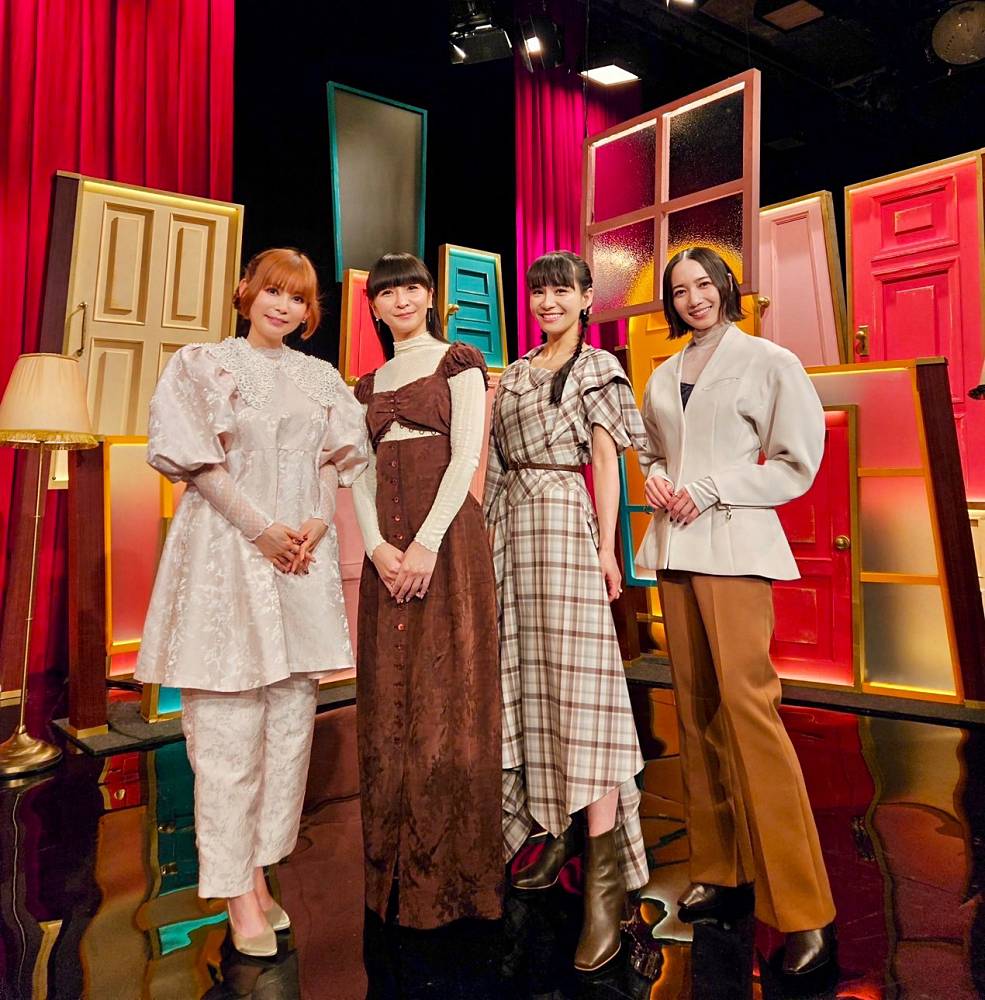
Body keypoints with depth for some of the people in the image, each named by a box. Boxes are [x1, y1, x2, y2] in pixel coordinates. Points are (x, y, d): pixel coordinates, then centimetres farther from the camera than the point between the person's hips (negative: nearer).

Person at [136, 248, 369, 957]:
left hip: (304, 555, 5)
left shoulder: (322, 378, 16)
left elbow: (338, 459, 15)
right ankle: (238, 894, 8)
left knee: (292, 719, 5)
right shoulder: (202, 364, 4)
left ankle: (258, 869, 19)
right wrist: (261, 528, -11)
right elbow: (194, 459, -4)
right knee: (229, 727, -3)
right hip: (228, 552, -4)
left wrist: (318, 523, -3)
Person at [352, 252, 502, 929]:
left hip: (446, 536, -5)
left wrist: (427, 543, -16)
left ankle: (451, 874, 11)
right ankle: (395, 872, 20)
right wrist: (376, 545, -7)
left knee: (446, 695, -3)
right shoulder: (371, 383, 19)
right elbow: (362, 473, 10)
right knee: (390, 700, 6)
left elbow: (466, 456, -7)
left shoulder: (458, 364, 4)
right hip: (385, 548, 5)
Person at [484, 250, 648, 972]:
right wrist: (489, 532, 10)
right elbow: (501, 461, 17)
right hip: (513, 525, 7)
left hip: (566, 522, -6)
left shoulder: (597, 367, 4)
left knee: (575, 678, -13)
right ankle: (560, 832, 21)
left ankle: (606, 883, -10)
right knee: (530, 675, 7)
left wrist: (606, 545, -10)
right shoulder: (516, 374, 20)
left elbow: (606, 460, -4)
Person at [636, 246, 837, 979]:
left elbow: (797, 463, -1)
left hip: (733, 546, -6)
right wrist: (654, 479, 2)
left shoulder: (769, 362, 2)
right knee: (695, 707, 6)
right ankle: (721, 871, 18)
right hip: (675, 548, 6)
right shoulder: (664, 376, 17)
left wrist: (709, 490, -11)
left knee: (746, 706, -14)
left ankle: (803, 910, -5)